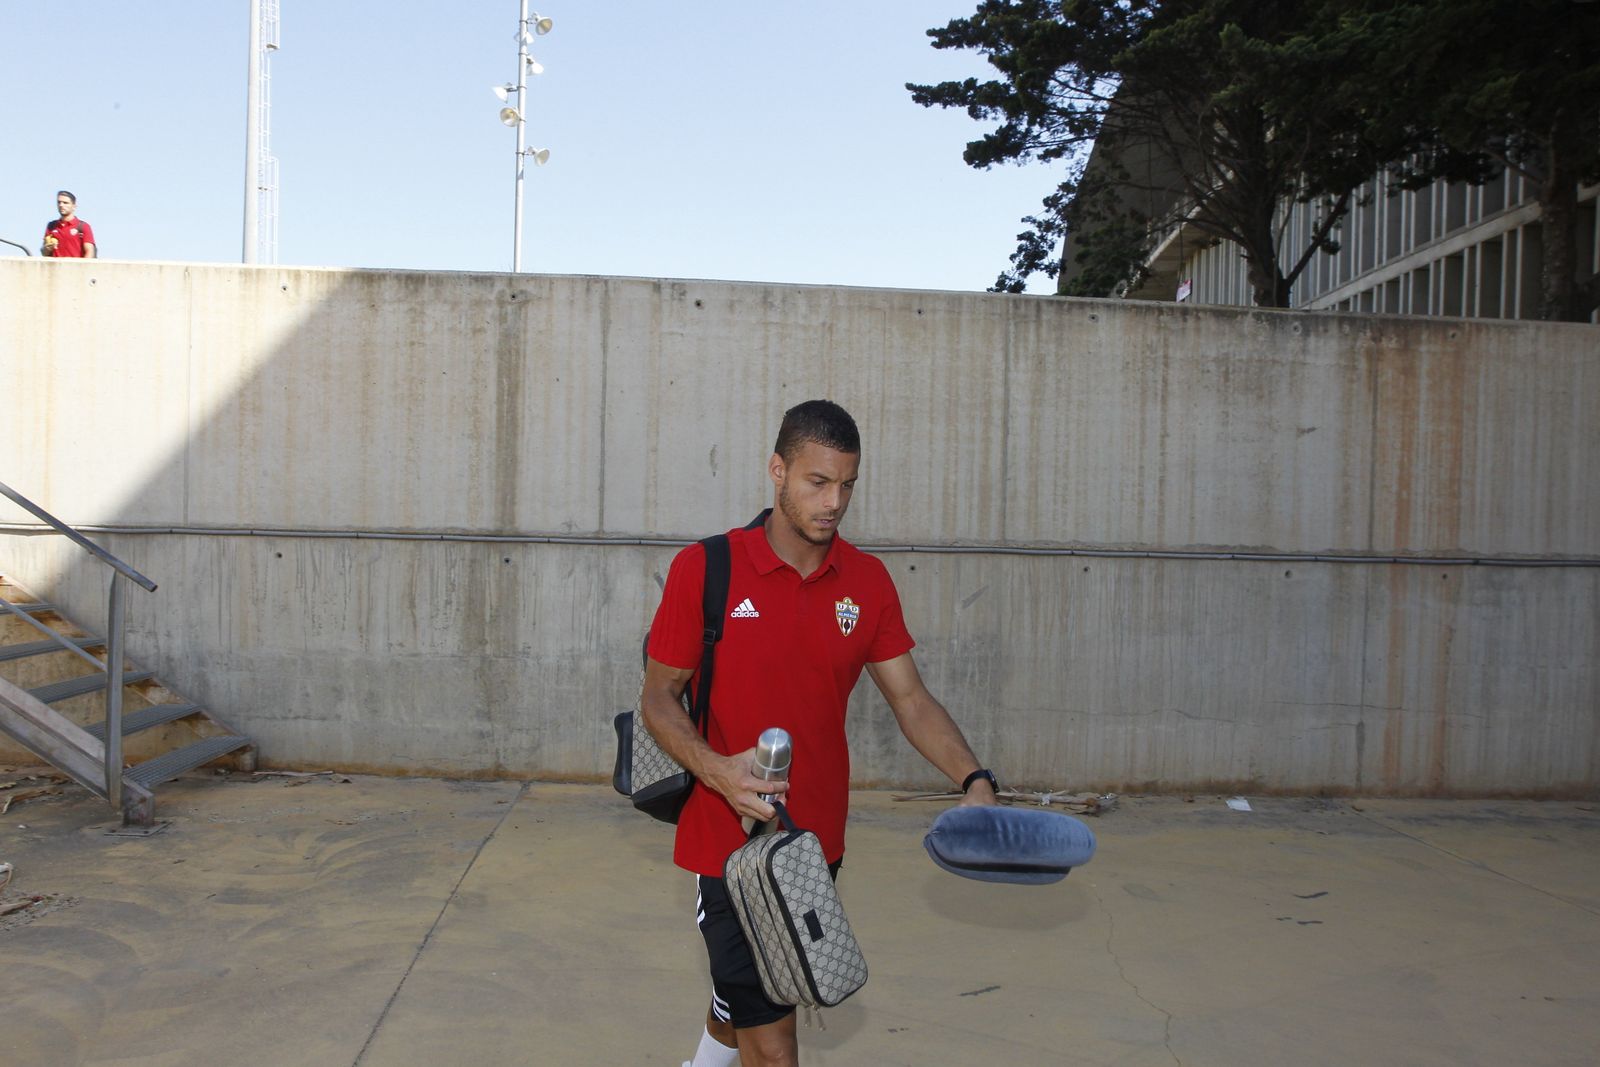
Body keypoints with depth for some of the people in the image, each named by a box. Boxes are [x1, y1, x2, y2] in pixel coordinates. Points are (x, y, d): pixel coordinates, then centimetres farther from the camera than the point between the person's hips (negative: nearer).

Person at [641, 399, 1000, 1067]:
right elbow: (657, 697, -7)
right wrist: (716, 769, -25)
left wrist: (973, 781, -13)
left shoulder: (868, 580, -1)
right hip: (729, 837, -4)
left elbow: (910, 698, 2)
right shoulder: (704, 568, -12)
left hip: (817, 840, 4)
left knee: (747, 1004, 25)